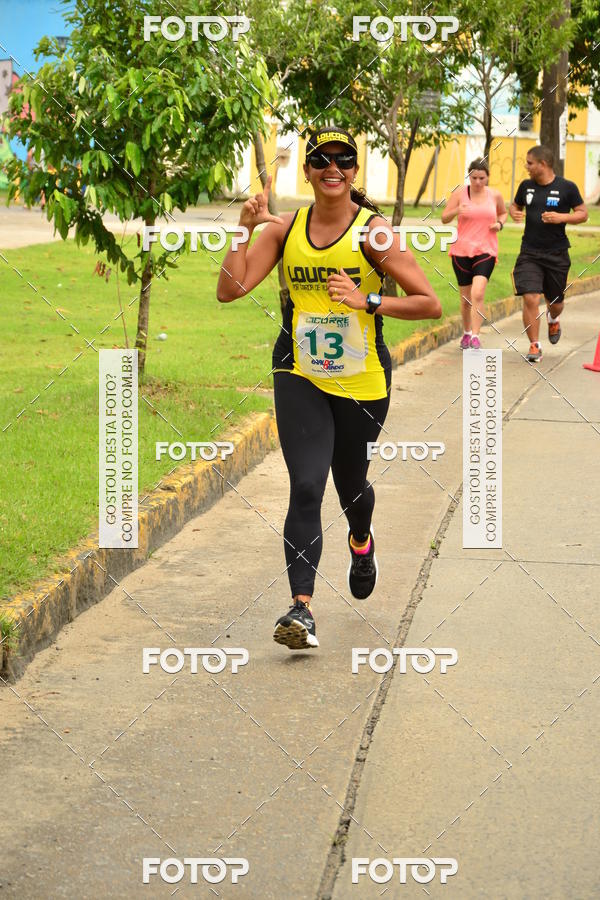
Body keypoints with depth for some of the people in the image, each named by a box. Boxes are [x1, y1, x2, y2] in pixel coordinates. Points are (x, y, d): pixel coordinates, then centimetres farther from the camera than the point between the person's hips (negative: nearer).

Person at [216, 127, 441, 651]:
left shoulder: (372, 230, -9)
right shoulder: (286, 227, 1)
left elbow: (431, 304, -12)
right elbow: (230, 289, -5)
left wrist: (368, 301, -23)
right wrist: (246, 228, -11)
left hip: (362, 381, -1)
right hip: (300, 376, 1)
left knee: (350, 483, 17)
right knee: (306, 486, -15)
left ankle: (362, 542, 53)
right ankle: (302, 608, -16)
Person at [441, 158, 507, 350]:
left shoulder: (495, 195, 4)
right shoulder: (459, 194, -1)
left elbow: (503, 213, 23)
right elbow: (444, 218, 1)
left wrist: (500, 223, 1)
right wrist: (456, 211, -20)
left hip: (486, 251, -1)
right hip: (461, 250, 1)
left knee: (478, 294, -19)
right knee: (465, 297, 9)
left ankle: (475, 337, -16)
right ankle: (466, 333, 31)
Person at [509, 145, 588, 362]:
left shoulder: (567, 188, -6)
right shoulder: (526, 186, 4)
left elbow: (583, 214, -1)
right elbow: (514, 205, 20)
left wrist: (561, 217, -18)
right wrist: (514, 213, -4)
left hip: (557, 254, -1)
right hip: (529, 253, 1)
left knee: (555, 302, 13)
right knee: (530, 298, -14)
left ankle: (553, 319, 51)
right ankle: (534, 346, -3)